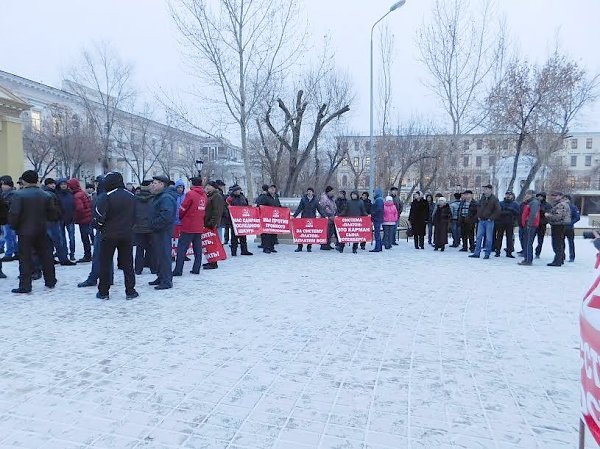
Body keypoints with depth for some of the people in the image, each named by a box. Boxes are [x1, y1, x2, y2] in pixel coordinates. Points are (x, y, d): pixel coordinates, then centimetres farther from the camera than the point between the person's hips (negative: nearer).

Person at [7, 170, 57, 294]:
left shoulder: (19, 195, -12)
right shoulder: (46, 196, 2)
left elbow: (14, 214, -18)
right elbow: (53, 215, 3)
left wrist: (14, 226, -1)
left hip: (25, 231, -4)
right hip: (42, 231, 4)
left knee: (25, 259, 1)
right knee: (46, 256, 14)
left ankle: (25, 286, 3)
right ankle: (50, 281, 22)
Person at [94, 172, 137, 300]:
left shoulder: (106, 197, -13)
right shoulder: (131, 196, 5)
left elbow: (99, 217, -16)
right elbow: (134, 216, 11)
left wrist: (101, 229, 2)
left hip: (109, 235, -4)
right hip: (127, 235, 4)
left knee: (105, 264, 8)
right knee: (127, 263, 9)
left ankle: (103, 292, 13)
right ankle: (130, 291, 11)